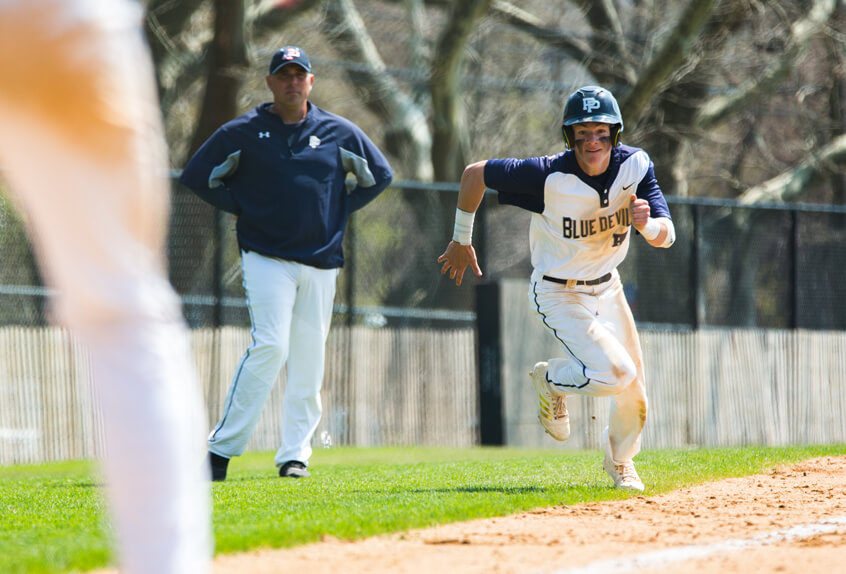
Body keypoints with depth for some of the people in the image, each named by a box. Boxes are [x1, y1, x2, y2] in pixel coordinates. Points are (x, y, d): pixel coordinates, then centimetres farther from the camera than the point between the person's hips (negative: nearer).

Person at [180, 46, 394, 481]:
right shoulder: (242, 133, 3)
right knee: (270, 345, -18)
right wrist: (243, 208, 1)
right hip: (266, 257, -3)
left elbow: (379, 175, 20)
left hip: (320, 261, 3)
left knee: (309, 357, 1)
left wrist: (339, 212, 9)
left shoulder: (339, 133, 9)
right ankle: (222, 448, -15)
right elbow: (198, 177, 10)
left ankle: (294, 455, 8)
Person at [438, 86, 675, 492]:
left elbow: (665, 238, -16)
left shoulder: (634, 166, -15)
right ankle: (551, 380, 10)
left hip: (606, 287, 5)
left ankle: (620, 460, 40)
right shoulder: (550, 176, -28)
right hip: (559, 294, -5)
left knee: (633, 392, 9)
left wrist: (649, 224, -40)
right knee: (615, 373, -22)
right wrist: (461, 241, -4)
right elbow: (475, 174, -16)